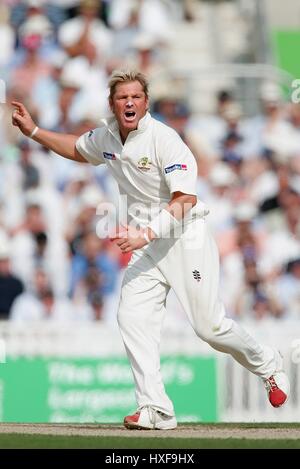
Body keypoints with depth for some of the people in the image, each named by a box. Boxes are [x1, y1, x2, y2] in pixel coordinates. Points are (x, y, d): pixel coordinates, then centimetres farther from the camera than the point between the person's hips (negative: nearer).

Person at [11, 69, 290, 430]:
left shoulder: (164, 139, -19)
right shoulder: (106, 136, 4)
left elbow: (185, 199, -23)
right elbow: (78, 149, 28)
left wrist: (146, 235, -31)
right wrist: (33, 131, 20)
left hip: (186, 236, -6)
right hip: (145, 242, 6)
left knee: (209, 325, -5)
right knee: (132, 318, -10)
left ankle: (267, 365, 23)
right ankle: (155, 410, -11)